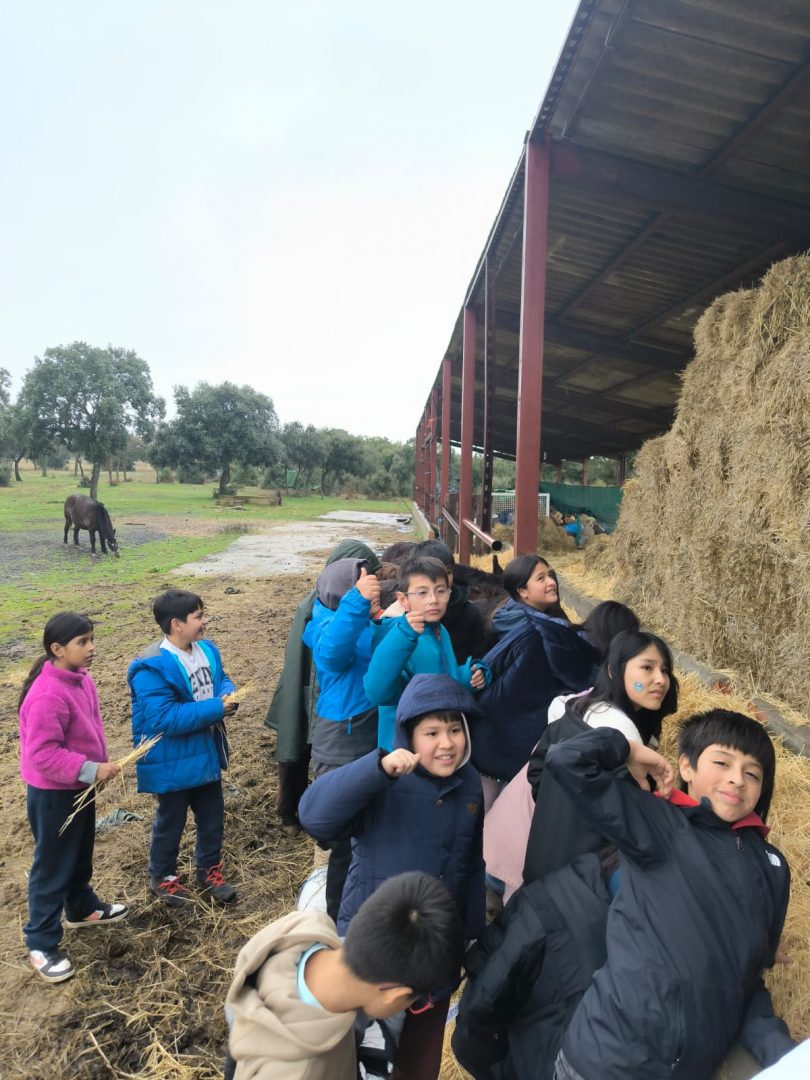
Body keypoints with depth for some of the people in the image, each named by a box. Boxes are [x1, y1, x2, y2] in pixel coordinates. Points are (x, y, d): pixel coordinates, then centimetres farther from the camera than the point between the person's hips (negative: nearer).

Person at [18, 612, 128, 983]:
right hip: (53, 794, -9)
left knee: (81, 856, 26)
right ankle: (41, 943, 24)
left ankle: (82, 908, 47)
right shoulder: (48, 695, -30)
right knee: (53, 867, 7)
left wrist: (99, 764, 7)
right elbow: (42, 753, -29)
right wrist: (91, 770, -29)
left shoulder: (79, 678, -2)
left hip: (79, 787, 9)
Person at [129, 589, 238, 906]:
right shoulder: (153, 668, -27)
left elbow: (220, 678, 12)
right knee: (170, 822, 15)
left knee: (212, 817, 21)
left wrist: (228, 694, -14)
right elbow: (163, 718, -32)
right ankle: (162, 877, 39)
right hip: (174, 763, -7)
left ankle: (209, 869, 42)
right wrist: (215, 709, -29)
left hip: (207, 754, 7)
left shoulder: (207, 649, -3)